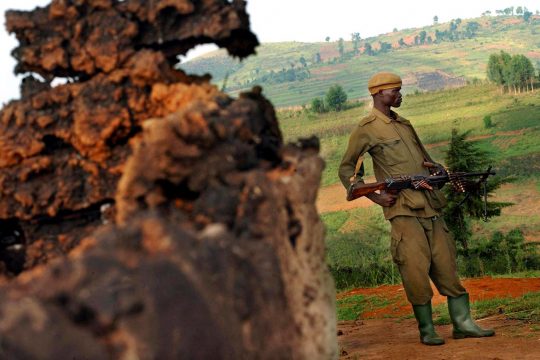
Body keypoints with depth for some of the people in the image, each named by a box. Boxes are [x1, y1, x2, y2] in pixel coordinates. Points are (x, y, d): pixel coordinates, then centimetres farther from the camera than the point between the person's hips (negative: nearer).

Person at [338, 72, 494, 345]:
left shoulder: (405, 125, 21)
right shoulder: (366, 129, -1)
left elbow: (426, 160, 29)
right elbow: (347, 170, 0)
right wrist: (375, 197, -8)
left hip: (430, 207, 7)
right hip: (402, 210, -6)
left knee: (446, 264, 5)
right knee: (416, 269, -7)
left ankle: (463, 323, 10)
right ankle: (426, 330, 5)